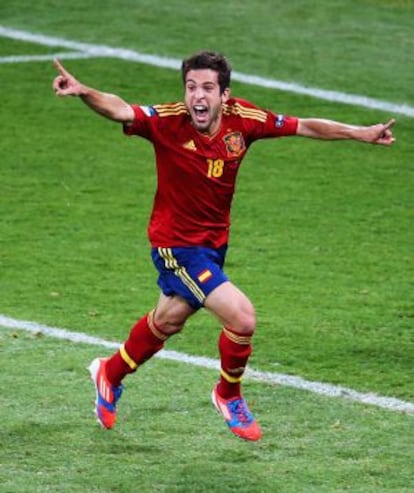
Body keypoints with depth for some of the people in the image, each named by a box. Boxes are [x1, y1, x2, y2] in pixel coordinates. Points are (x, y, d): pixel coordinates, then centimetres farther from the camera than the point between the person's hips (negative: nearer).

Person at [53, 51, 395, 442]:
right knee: (241, 316, -17)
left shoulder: (242, 119, -13)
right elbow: (120, 111, -42)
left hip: (213, 242, 6)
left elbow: (303, 127, -1)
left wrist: (360, 133, -2)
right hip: (177, 244, -6)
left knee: (168, 319, 26)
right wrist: (84, 93, -61)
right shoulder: (168, 122, -25)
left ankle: (110, 373, 53)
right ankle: (229, 396, 13)